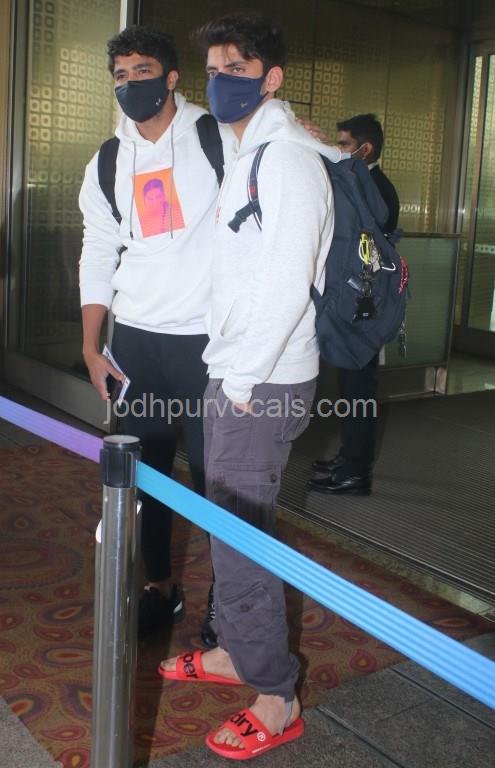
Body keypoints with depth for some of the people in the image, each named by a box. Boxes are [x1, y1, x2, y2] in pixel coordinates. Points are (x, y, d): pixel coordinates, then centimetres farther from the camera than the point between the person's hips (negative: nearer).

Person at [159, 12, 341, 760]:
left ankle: (276, 699, 11)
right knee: (226, 522, 17)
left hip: (263, 384, -9)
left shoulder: (287, 157, -14)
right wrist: (228, 374, 12)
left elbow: (288, 282, -21)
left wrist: (242, 381, -16)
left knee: (239, 532, -3)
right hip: (234, 374, 9)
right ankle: (237, 651, 33)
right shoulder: (248, 155, 16)